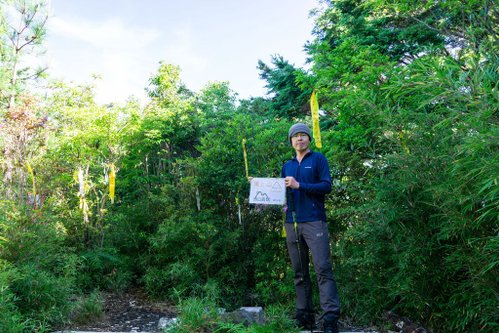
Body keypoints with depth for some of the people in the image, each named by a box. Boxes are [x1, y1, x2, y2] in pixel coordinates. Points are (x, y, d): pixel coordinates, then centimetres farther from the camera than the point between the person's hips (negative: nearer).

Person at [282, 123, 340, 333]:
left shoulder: (318, 159, 5)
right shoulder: (287, 166, 20)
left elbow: (327, 186, -7)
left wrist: (299, 185, -14)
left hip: (314, 221, -5)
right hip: (292, 224, 5)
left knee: (323, 269, -10)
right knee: (299, 273, 7)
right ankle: (304, 316, 13)